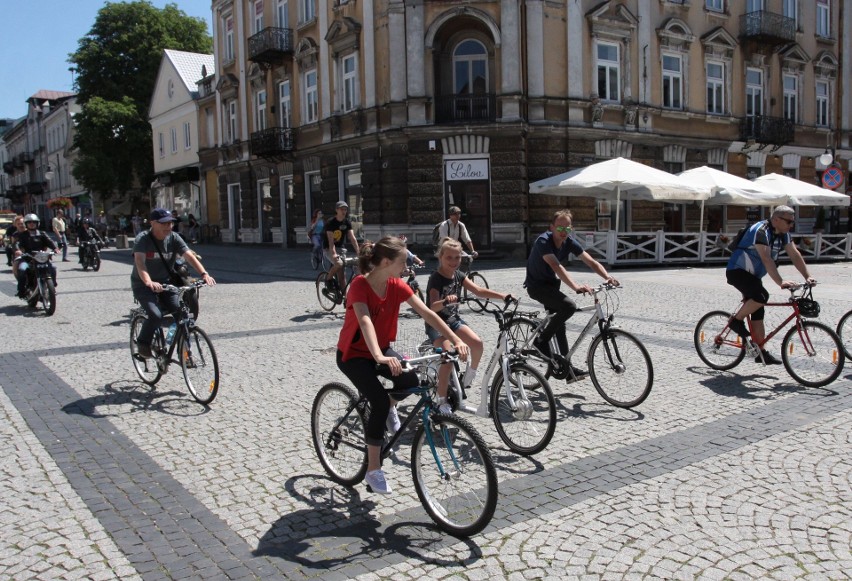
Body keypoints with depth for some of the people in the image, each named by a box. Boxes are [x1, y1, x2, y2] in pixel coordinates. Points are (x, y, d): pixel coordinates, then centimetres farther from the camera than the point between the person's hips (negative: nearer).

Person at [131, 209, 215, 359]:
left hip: (165, 283, 4)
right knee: (156, 315, -24)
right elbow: (140, 262, -33)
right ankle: (143, 343, 4)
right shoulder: (143, 239, -17)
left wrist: (204, 274, -35)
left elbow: (189, 256, -18)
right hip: (143, 285, -4)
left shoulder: (174, 238, -6)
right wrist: (149, 282, -52)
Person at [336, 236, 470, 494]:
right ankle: (373, 470, -8)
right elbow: (365, 321, -41)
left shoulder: (397, 286, -7)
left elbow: (427, 313, -12)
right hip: (353, 354, -5)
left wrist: (456, 340, -22)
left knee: (411, 379, -23)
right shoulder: (360, 285, -25)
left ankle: (390, 407, 13)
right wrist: (379, 357, -57)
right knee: (380, 402, -23)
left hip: (381, 349, 5)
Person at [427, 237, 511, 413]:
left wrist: (502, 296, -20)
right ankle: (441, 400, -13)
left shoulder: (459, 276, 1)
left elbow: (479, 290, -7)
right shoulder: (435, 279, -19)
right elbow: (433, 307, -31)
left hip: (454, 319, 6)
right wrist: (445, 301, -54)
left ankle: (471, 372, 11)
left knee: (477, 342, -19)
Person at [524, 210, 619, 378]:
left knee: (559, 324, 9)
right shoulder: (543, 241, -27)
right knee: (569, 306, -27)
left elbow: (591, 262, -13)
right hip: (537, 286, -7)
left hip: (552, 284, 7)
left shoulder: (569, 243, -7)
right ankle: (542, 341, -12)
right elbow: (556, 266, -42)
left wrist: (608, 277, -33)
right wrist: (576, 287, -54)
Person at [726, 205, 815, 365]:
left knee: (758, 314, 5)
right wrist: (780, 282, -37)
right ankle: (736, 320, -10)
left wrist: (807, 277, -7)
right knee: (762, 296, -31)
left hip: (752, 275, 9)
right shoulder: (761, 231, -23)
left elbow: (795, 255, 4)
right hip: (737, 271, -9)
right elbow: (767, 260, -31)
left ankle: (761, 352, 8)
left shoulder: (783, 234, 4)